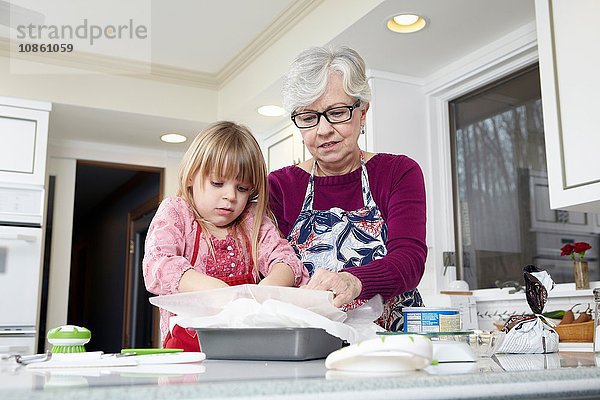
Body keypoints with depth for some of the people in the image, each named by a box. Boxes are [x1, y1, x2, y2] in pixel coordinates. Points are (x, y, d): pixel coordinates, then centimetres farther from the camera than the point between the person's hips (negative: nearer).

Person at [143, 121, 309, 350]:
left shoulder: (254, 221, 15)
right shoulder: (174, 213, 4)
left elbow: (284, 257, 2)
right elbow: (157, 264, -14)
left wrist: (270, 284, -24)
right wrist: (209, 287, -32)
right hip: (188, 341, -4)